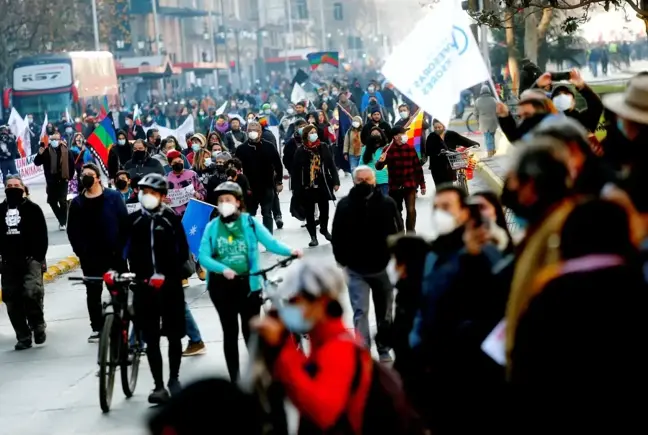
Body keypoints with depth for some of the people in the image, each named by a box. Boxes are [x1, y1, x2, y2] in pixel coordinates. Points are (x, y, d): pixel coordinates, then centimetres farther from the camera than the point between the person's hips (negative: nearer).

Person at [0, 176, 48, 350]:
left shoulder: (32, 208, 1)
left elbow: (42, 235, -3)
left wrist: (40, 257, -11)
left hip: (31, 259, -4)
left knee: (32, 293, -22)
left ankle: (38, 325, 1)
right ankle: (23, 336, 10)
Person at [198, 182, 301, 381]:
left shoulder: (249, 222, -2)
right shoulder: (212, 227, -1)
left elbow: (270, 242, -11)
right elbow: (203, 256, -8)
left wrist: (290, 251, -29)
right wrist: (223, 269, -24)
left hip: (247, 283, -1)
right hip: (221, 285, 1)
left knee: (251, 330, 6)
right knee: (230, 332, 9)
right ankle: (234, 379, 16)